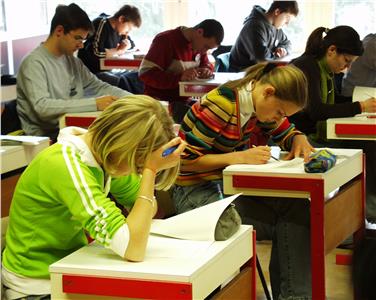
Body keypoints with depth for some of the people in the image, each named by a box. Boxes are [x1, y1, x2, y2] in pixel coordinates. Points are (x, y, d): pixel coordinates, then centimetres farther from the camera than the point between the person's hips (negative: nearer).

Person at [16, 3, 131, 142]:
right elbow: (42, 107, -26)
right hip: (44, 136, -7)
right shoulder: (34, 63, -13)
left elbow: (98, 86, 17)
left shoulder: (72, 60, 12)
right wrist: (94, 104, -29)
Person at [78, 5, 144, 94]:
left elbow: (133, 46, 25)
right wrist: (118, 51, -11)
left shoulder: (118, 29, 9)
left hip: (107, 72, 9)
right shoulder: (102, 24, -16)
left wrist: (126, 46, -1)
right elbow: (96, 53, -29)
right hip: (92, 72, -9)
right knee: (120, 81, -31)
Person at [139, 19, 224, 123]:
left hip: (184, 100, 8)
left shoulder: (198, 44, 7)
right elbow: (145, 73, -21)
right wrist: (180, 77, -32)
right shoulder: (166, 40, -16)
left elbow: (206, 63, 23)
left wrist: (207, 70, -4)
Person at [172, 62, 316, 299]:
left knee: (297, 208, -13)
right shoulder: (221, 105, -21)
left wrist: (299, 140, -6)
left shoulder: (264, 105, 3)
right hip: (196, 192, -8)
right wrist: (240, 157, -27)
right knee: (287, 222, -24)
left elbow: (286, 134, 18)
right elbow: (187, 160, -20)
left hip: (227, 185, 8)